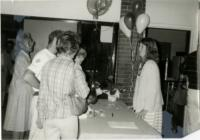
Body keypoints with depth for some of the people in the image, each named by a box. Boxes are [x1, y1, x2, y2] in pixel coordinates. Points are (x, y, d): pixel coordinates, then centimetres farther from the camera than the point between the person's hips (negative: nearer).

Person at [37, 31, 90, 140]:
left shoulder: (47, 65, -1)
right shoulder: (74, 68, -11)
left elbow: (42, 95, 3)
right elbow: (84, 93, -3)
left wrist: (40, 117, 13)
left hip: (49, 116, 3)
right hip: (67, 116, -3)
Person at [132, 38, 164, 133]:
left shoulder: (151, 64, -12)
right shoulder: (142, 64, 13)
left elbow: (153, 89, -17)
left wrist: (146, 109, -18)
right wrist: (136, 105, 17)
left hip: (149, 111, -8)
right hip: (141, 108, 8)